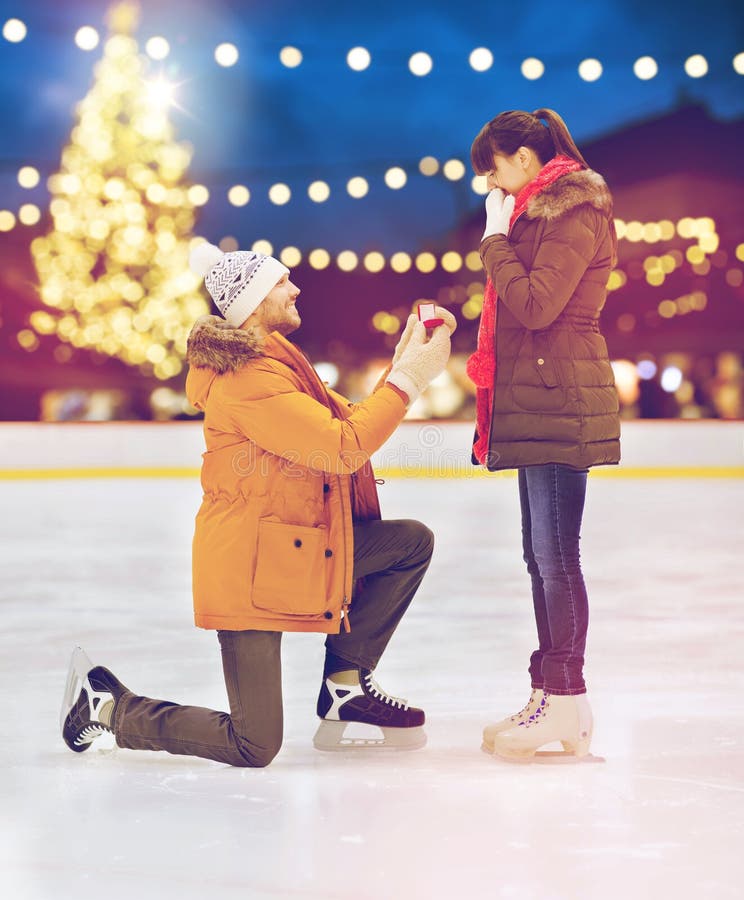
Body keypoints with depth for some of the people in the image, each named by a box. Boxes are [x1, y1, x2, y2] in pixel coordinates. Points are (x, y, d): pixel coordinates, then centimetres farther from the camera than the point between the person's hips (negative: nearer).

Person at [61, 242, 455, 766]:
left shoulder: (272, 363, 11)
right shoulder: (250, 378, -22)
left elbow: (352, 420, 11)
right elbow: (343, 447, -27)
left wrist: (407, 363, 1)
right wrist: (408, 379, -22)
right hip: (253, 565, -10)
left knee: (412, 542, 2)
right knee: (254, 748, -7)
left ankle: (345, 685, 9)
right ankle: (108, 705, 12)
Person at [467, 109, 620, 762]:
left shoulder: (575, 214, -10)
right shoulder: (542, 213, 22)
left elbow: (535, 305, -20)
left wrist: (496, 238, -9)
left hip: (560, 406, -11)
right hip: (536, 407, 11)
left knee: (555, 554, -9)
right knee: (542, 554, 11)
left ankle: (566, 703, -4)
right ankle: (552, 694, 17)